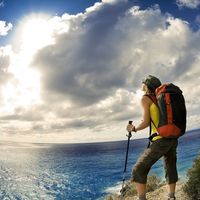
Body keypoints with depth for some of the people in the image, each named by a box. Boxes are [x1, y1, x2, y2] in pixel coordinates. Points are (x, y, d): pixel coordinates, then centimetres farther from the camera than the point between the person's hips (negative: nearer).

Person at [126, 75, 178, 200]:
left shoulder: (145, 98, -1)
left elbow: (146, 122, -8)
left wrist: (133, 128, 9)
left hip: (161, 139, -7)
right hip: (173, 139, 8)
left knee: (139, 170, -1)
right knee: (170, 168, 23)